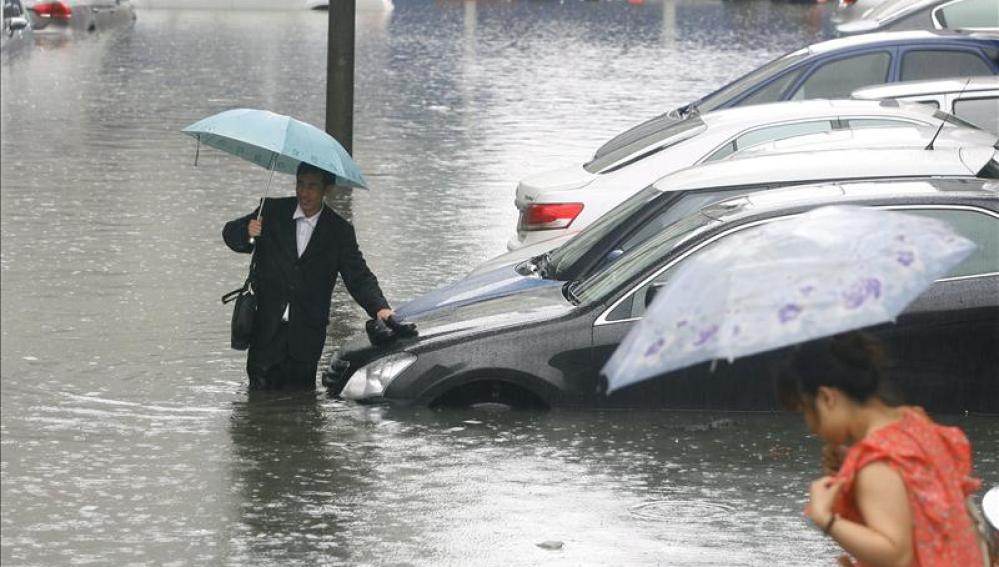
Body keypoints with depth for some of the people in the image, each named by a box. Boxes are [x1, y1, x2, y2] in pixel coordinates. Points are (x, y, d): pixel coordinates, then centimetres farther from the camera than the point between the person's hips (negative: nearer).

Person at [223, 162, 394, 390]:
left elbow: (359, 277, 1)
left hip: (307, 336, 0)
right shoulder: (273, 212, 4)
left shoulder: (339, 231, 4)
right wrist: (246, 232, -19)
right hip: (267, 329, 0)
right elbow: (230, 233, 7)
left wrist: (380, 308, -18)